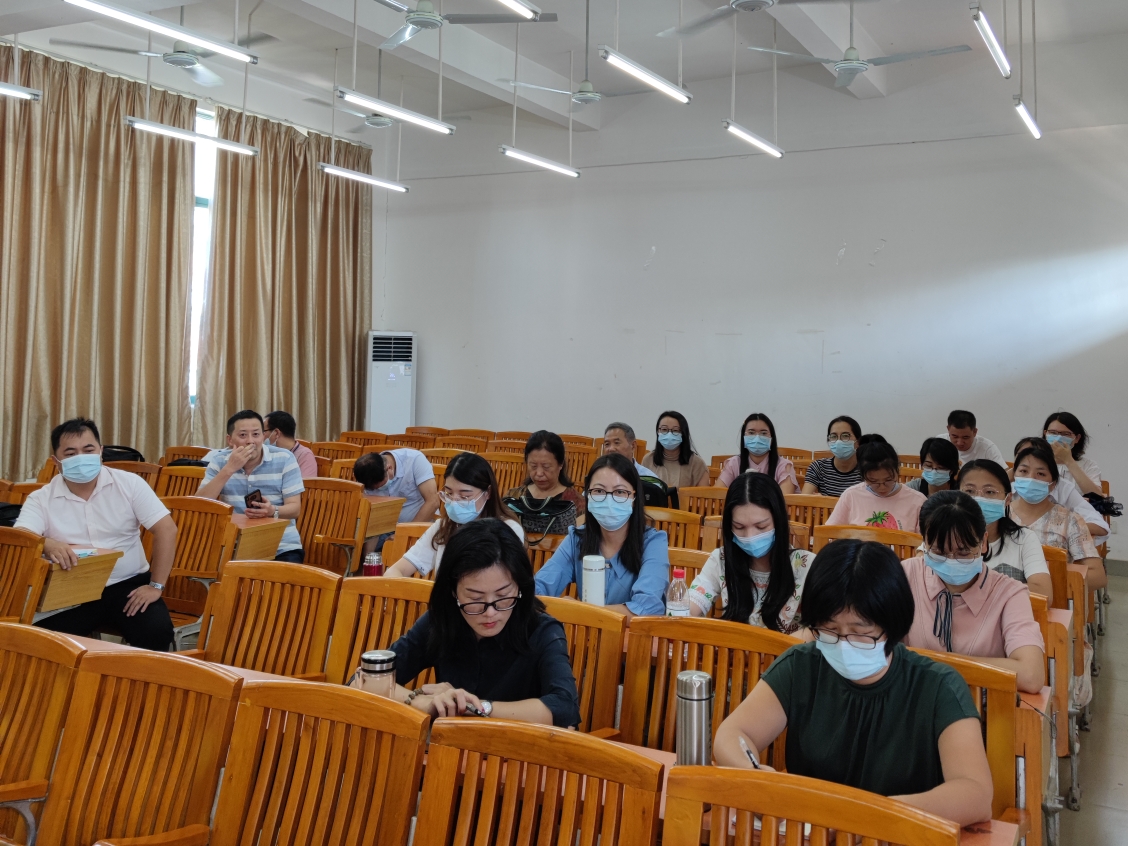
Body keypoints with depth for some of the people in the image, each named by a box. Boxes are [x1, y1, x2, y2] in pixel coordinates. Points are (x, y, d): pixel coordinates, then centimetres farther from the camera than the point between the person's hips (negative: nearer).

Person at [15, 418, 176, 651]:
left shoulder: (129, 484, -2)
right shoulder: (41, 499, 0)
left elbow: (166, 529, -5)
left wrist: (156, 586, -11)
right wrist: (48, 545, -39)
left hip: (127, 585, 0)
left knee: (156, 631, -27)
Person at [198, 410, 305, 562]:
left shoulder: (284, 458, -3)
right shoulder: (219, 461, 1)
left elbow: (295, 508, -6)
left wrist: (272, 511, -29)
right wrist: (229, 469, -18)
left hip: (281, 546, -1)